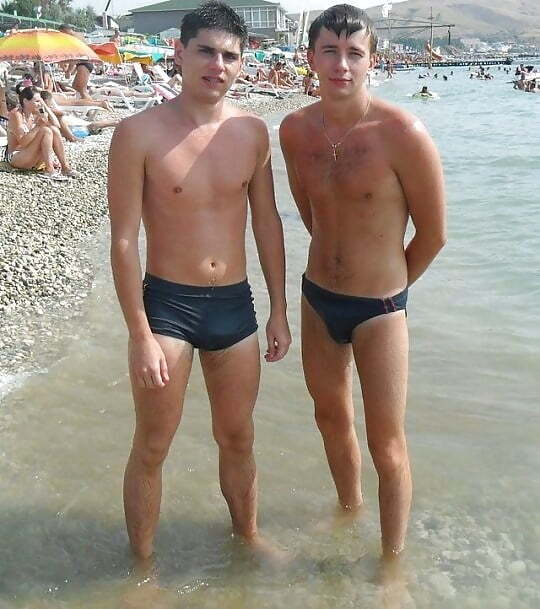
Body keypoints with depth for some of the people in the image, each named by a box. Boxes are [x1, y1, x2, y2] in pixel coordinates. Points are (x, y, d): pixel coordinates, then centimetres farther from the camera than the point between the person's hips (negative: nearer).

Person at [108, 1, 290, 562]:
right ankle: (142, 564, 27)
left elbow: (267, 223, 8)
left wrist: (279, 311, 8)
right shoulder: (139, 133, -12)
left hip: (234, 303, 4)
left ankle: (248, 536, 41)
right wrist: (140, 336, -13)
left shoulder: (252, 131, 2)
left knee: (238, 438, 18)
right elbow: (123, 241, -11)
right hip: (166, 304, -4)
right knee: (152, 448, 7)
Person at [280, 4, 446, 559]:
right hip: (317, 298, 5)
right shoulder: (294, 130, -4)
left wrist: (389, 284, 6)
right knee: (331, 418, 22)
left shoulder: (402, 134, -20)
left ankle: (393, 561, 26)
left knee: (386, 446, 5)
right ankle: (349, 508, 48)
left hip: (378, 310, -5)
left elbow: (432, 233, -9)